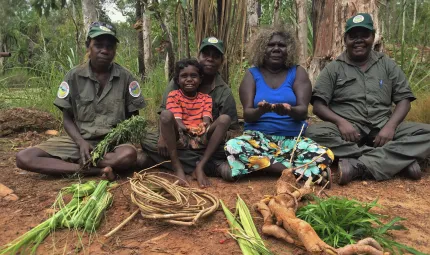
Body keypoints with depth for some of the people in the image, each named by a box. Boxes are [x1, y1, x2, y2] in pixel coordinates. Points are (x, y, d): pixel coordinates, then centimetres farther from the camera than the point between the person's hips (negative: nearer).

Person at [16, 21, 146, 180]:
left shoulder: (125, 77, -2)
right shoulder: (74, 76, -1)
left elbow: (134, 117, 5)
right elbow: (67, 118, 4)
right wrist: (81, 142, -15)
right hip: (79, 140, 2)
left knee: (129, 154, -38)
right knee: (24, 158, -19)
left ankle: (68, 163, -18)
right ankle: (97, 170, -25)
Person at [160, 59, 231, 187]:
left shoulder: (206, 98, 13)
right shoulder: (173, 95, 7)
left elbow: (206, 119, -2)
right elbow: (177, 119, -7)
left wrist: (204, 125, -28)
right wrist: (183, 127, -31)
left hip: (200, 139, 2)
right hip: (180, 138, -2)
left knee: (224, 118, -22)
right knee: (166, 114, -30)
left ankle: (200, 166, -21)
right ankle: (177, 167, -23)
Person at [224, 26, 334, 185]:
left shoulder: (297, 72, 5)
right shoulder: (252, 74, 5)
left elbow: (303, 111, -7)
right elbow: (247, 115, -5)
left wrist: (289, 110, -31)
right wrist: (260, 111, -29)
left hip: (293, 138, 0)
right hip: (259, 137, 1)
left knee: (323, 156, -28)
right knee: (232, 147, -32)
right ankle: (297, 170, -22)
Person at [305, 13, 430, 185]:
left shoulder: (387, 65, 14)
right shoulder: (333, 68, 8)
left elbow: (404, 99, 8)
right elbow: (318, 105, 0)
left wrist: (390, 126, -12)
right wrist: (340, 121, -20)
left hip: (382, 129, 2)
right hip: (348, 129, -2)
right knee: (314, 133, -33)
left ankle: (357, 166, -34)